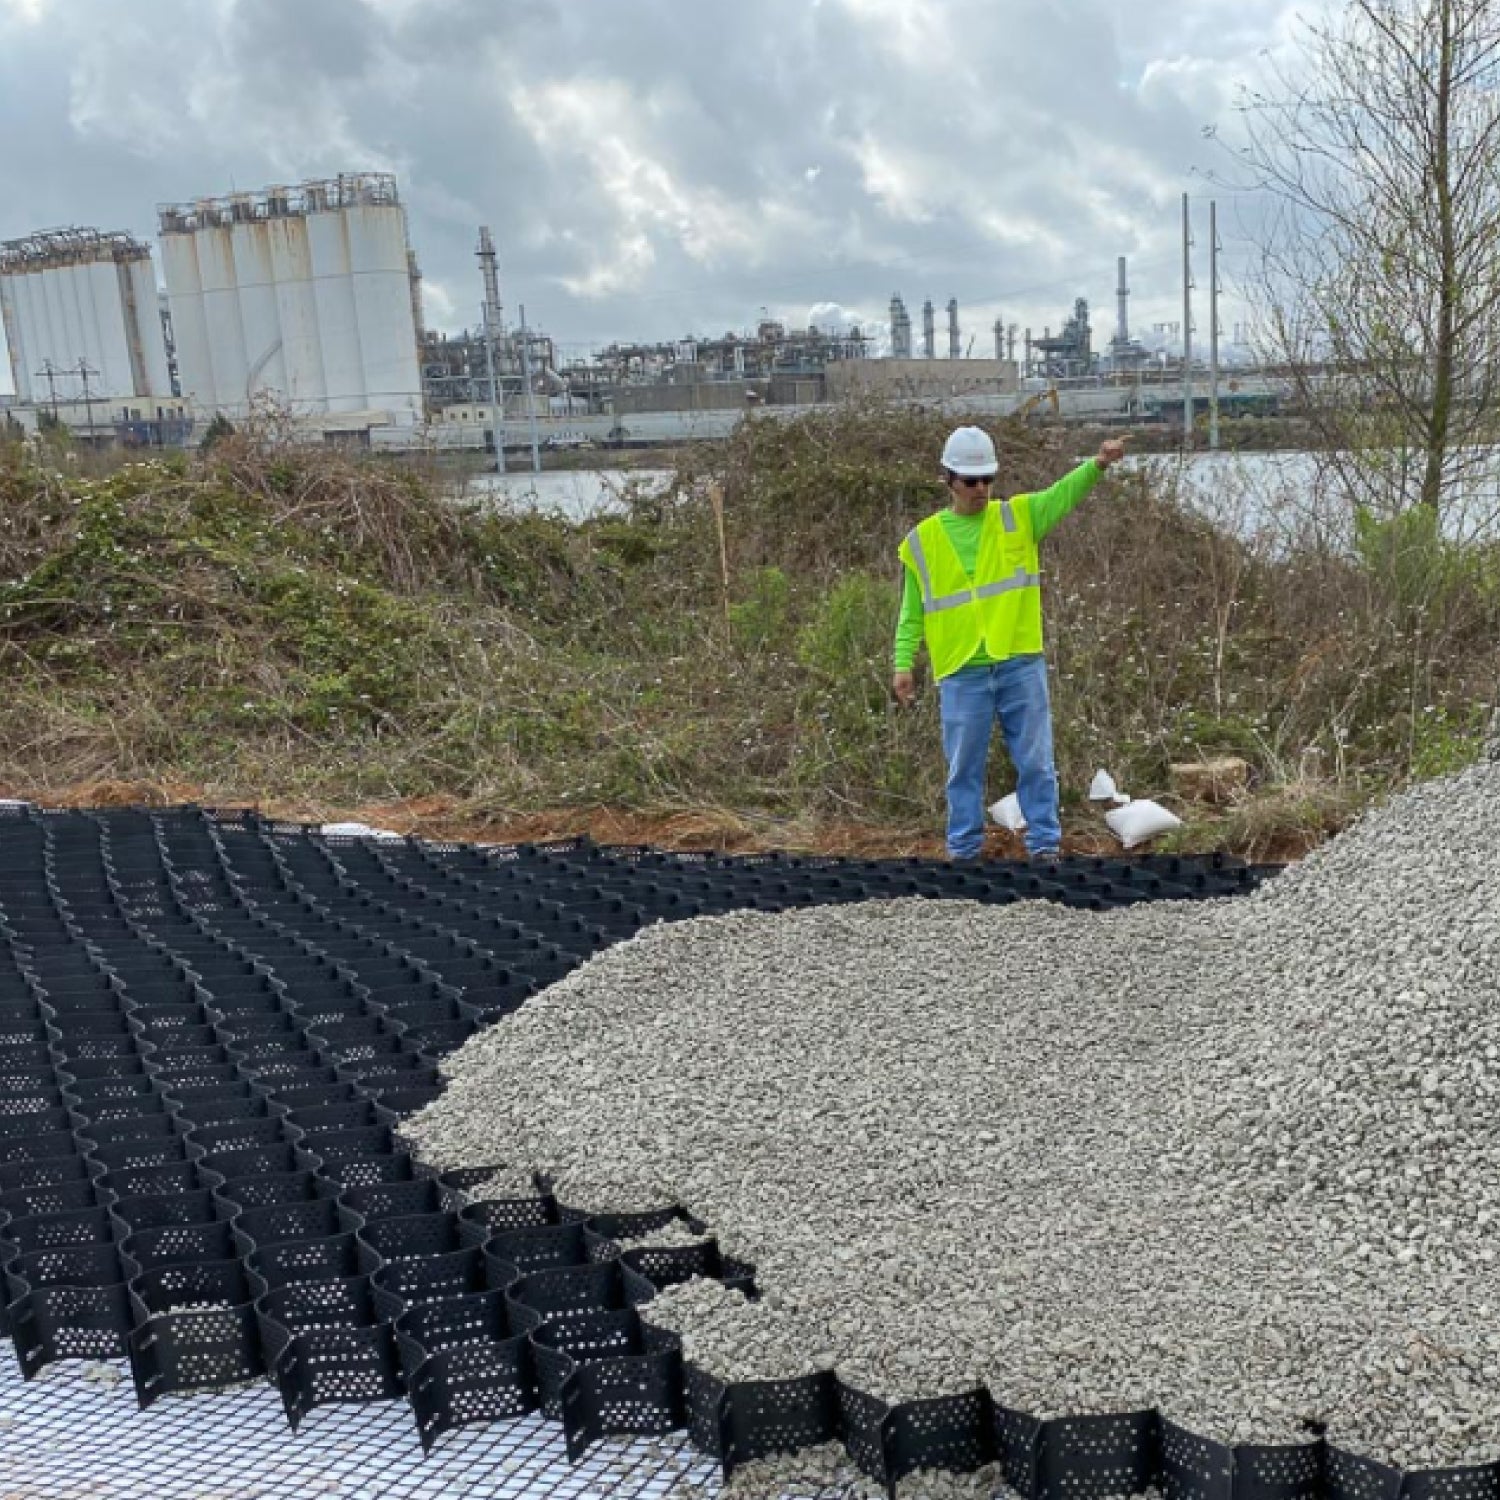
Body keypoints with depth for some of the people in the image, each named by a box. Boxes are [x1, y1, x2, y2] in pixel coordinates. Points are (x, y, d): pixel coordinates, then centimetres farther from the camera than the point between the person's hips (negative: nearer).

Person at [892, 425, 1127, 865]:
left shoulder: (1019, 517, 6)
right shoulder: (923, 540, 5)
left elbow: (1063, 494, -11)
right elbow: (912, 611, 8)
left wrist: (1098, 464, -30)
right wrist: (904, 664, -1)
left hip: (1021, 665, 0)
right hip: (961, 672, 0)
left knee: (1035, 760, 4)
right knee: (964, 765, 7)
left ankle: (1044, 840, 14)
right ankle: (964, 842, 20)